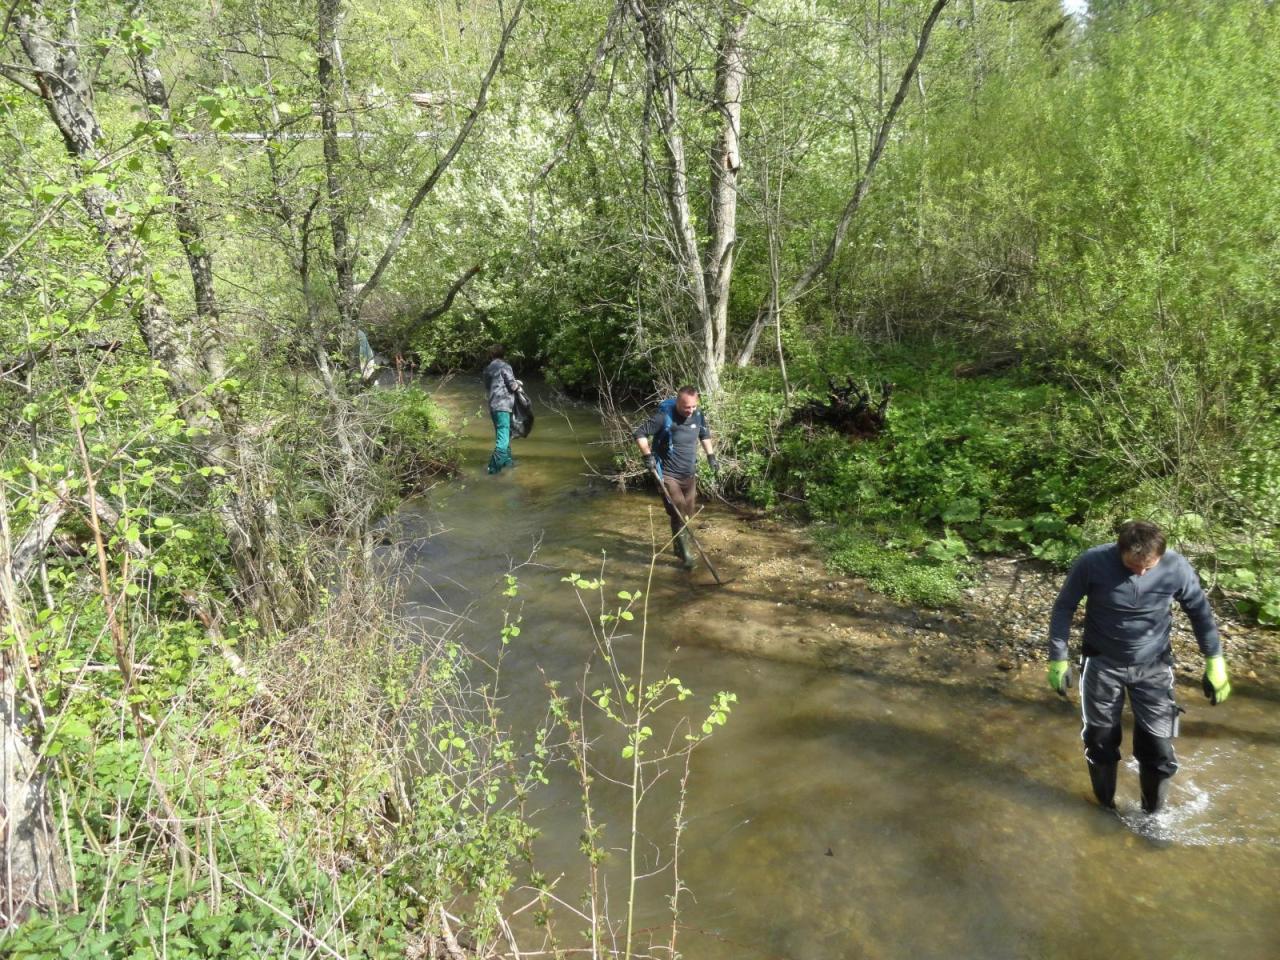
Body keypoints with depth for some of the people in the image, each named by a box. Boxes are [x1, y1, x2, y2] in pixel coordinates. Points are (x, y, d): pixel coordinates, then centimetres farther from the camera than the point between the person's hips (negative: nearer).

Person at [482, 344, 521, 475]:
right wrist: (518, 384, 11)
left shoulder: (488, 369, 15)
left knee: (504, 434, 21)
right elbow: (513, 386, -10)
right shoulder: (504, 366, -7)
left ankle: (507, 460, 30)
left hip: (492, 406, 8)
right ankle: (494, 467, -17)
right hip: (503, 405, -8)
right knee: (503, 438, -10)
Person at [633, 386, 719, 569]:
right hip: (668, 475, -6)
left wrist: (711, 456, 13)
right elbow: (639, 433, -14)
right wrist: (647, 455, -21)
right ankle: (686, 555, -5)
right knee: (678, 515, -11)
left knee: (687, 515, 14)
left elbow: (704, 435, 19)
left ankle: (679, 547, 33)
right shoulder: (664, 417, -19)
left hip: (690, 475, 6)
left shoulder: (698, 416, -2)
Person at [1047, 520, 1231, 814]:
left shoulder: (1176, 567, -18)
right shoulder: (1093, 562, -23)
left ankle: (1152, 813, 27)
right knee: (1100, 743, 10)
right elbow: (1064, 608, -9)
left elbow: (1200, 612, -1)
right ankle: (1106, 809, 34)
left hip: (1153, 666, 1)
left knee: (1159, 748, 1)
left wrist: (1215, 663, -1)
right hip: (1102, 663, -1)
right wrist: (1058, 660, -9)